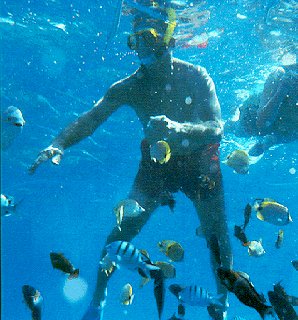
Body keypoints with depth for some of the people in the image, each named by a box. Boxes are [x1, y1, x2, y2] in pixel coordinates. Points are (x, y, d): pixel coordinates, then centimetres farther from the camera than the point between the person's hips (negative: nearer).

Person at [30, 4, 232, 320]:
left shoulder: (196, 76, -17)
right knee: (119, 233, -8)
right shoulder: (130, 85, -12)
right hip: (155, 165, 1)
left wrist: (178, 129, -47)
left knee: (218, 242, 2)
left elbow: (217, 127, -27)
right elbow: (88, 120, -16)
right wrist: (58, 145, -34)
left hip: (198, 164, -1)